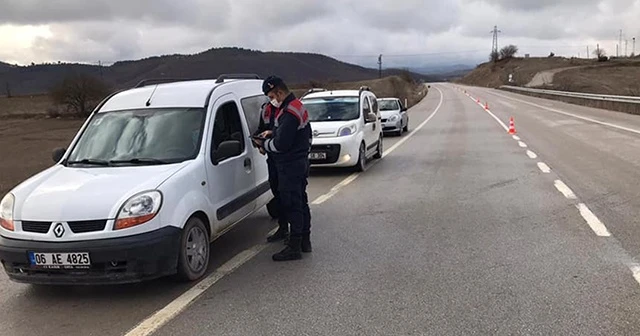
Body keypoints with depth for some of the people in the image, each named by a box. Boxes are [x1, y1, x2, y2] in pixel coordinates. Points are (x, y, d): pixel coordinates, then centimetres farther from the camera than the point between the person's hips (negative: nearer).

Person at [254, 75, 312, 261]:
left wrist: (263, 144, -5)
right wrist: (272, 132, 11)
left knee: (291, 205, -5)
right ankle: (305, 241, 28)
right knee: (301, 202, 17)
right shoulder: (297, 106, 12)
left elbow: (281, 144, -22)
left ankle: (294, 246, 1)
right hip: (300, 162, 11)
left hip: (290, 166, -11)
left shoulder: (289, 113, -21)